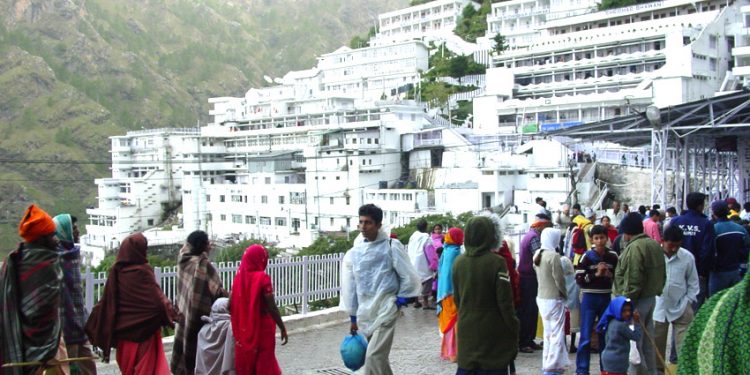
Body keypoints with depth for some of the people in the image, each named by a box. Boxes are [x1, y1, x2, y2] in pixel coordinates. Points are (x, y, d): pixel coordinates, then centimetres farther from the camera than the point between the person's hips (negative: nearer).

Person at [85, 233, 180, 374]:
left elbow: (107, 302, 4)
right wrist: (172, 313, -6)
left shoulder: (116, 271, -1)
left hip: (123, 331, 5)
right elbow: (158, 298, -18)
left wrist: (93, 328, 13)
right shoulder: (143, 271, -16)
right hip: (144, 331, -5)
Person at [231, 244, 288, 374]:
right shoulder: (263, 278, -14)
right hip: (262, 329, -5)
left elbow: (231, 305, 4)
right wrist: (283, 329, -8)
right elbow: (271, 307, -16)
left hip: (243, 330, 5)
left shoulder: (239, 277, 2)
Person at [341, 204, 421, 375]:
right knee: (379, 357, 15)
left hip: (385, 309, -5)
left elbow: (409, 277, -1)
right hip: (365, 312, 5)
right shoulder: (354, 252, 6)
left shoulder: (391, 246, -4)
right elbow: (349, 285, 13)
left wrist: (399, 301, -1)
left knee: (374, 357, -16)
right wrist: (353, 317, 15)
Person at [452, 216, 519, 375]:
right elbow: (505, 301, -13)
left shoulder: (459, 262, 1)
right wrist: (513, 327, -4)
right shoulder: (496, 262, -15)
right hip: (492, 331, -5)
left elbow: (456, 298, 9)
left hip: (466, 329, 5)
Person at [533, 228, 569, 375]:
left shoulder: (537, 255, 5)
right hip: (554, 299, -8)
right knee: (557, 334, 0)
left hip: (542, 298, 8)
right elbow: (559, 280, -15)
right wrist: (565, 294, -1)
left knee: (548, 333, 16)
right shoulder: (553, 256, -18)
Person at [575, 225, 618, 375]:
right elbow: (579, 279, -11)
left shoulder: (613, 256, 1)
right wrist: (596, 274, -17)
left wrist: (611, 275, -7)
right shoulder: (587, 257, -8)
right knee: (586, 336, -2)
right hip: (589, 299, -3)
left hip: (606, 299, 3)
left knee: (606, 334, 13)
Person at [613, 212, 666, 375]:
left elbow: (632, 279, -25)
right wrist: (656, 290, 21)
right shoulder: (654, 244, 10)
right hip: (651, 297, 10)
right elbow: (661, 273, 16)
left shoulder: (634, 248, -21)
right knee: (648, 339, 18)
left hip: (637, 300, -10)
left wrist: (627, 300, -20)